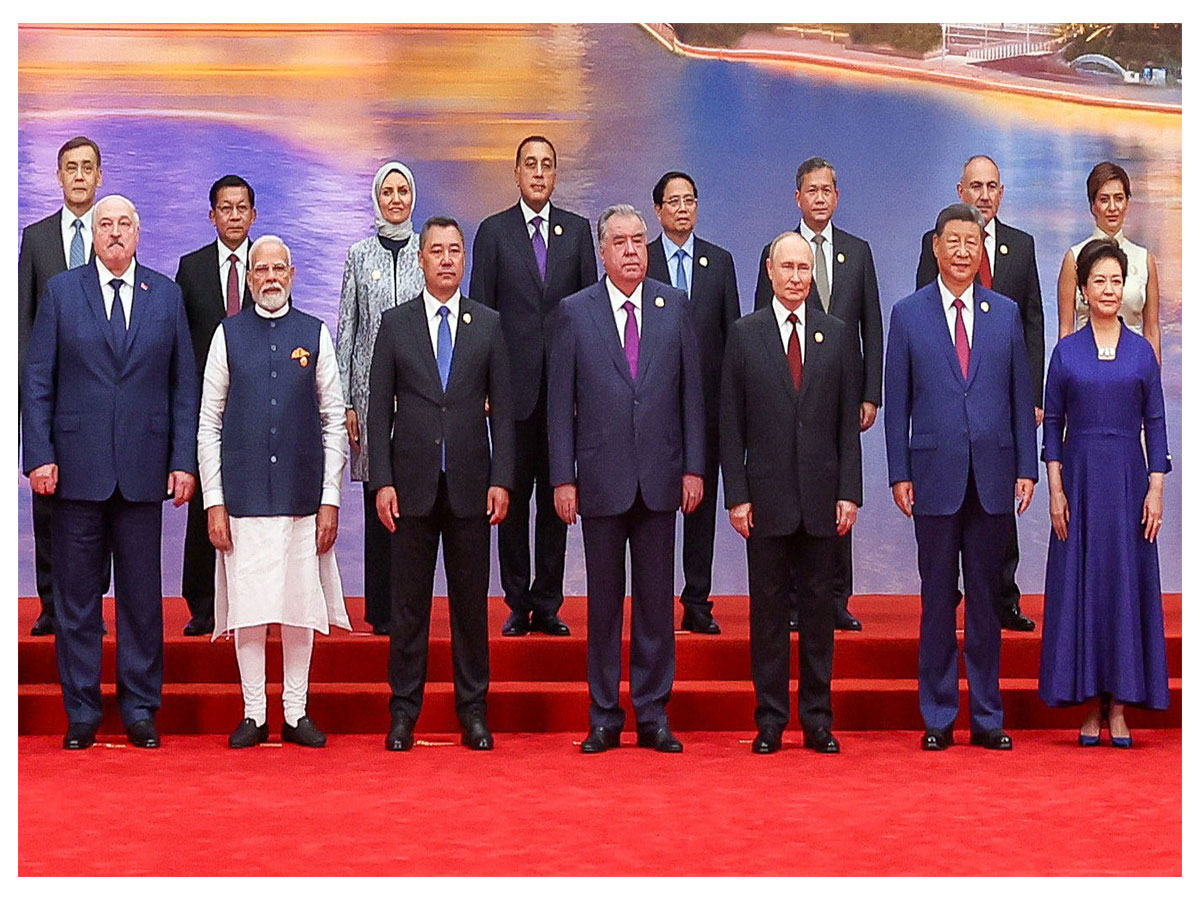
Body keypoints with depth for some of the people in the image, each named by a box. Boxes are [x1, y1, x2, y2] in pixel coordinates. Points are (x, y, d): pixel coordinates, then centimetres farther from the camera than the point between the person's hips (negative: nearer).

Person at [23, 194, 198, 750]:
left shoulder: (166, 296, 9)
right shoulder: (61, 292, 5)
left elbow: (184, 385, 7)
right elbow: (37, 381, 3)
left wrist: (183, 460, 0)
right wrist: (39, 456, -6)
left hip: (143, 469, 1)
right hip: (77, 468, -1)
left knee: (142, 594, 5)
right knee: (76, 595, 4)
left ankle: (140, 710, 15)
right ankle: (81, 714, 13)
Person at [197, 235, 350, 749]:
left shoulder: (315, 335, 6)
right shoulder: (229, 335, 5)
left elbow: (334, 422, 6)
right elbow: (209, 423, 4)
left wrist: (330, 499, 0)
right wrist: (214, 501, -2)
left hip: (301, 494, 0)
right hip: (243, 495, 0)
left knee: (301, 607, 3)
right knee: (248, 607, 1)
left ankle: (296, 714, 12)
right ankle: (253, 715, 10)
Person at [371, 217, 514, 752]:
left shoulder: (489, 325, 7)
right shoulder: (395, 324, 6)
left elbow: (502, 408, 6)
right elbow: (380, 409, 4)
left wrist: (501, 480, -3)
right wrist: (382, 481, -5)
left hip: (470, 484, 1)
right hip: (413, 484, 0)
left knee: (471, 602, 5)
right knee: (409, 602, 3)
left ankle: (473, 711, 13)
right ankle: (403, 712, 10)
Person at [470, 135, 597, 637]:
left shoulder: (577, 230, 9)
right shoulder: (493, 232, 4)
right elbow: (481, 311, 2)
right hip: (513, 384, -1)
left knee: (556, 497, 5)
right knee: (512, 497, 2)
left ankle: (547, 604, 12)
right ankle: (517, 605, 10)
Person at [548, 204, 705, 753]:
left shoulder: (675, 306, 6)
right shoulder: (575, 312, 2)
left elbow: (692, 391, 6)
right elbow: (560, 402, 1)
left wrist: (694, 467, 0)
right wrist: (563, 477, -5)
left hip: (660, 477, 1)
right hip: (601, 478, -1)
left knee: (657, 599, 6)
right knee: (603, 601, 5)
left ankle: (653, 717, 13)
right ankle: (604, 719, 13)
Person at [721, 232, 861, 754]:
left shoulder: (835, 334, 8)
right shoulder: (744, 335, 4)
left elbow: (848, 420, 6)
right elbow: (731, 423, 2)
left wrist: (850, 491, -1)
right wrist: (736, 496, -5)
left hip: (821, 495, 1)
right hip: (766, 494, -1)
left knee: (819, 607, 6)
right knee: (768, 608, 3)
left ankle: (817, 720, 13)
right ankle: (770, 721, 10)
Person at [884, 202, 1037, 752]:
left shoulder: (1006, 313, 8)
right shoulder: (908, 314, 3)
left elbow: (1020, 396, 8)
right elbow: (896, 401, 3)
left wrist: (1026, 467, 2)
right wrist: (899, 473, -3)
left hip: (992, 476, 2)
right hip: (935, 476, -1)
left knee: (986, 599, 7)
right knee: (937, 600, 4)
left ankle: (987, 717, 14)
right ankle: (937, 718, 11)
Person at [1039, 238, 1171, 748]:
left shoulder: (1142, 351, 6)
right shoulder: (1066, 352, 4)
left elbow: (1154, 423, 5)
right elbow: (1052, 424, 3)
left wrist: (1155, 490, -4)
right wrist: (1055, 492, -5)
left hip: (1128, 479, 0)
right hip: (1080, 478, 0)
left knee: (1126, 583, 1)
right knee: (1081, 584, 0)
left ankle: (1119, 708, 5)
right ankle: (1091, 707, 6)